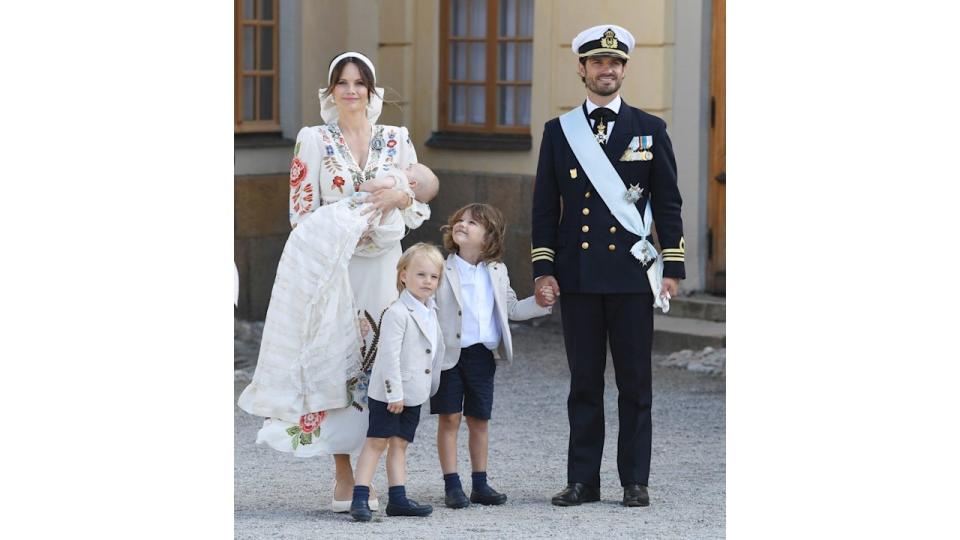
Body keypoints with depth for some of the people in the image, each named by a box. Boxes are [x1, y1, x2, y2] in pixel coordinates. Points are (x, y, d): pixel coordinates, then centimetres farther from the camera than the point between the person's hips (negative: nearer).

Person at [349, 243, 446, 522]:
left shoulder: (429, 312, 10)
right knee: (376, 442, -7)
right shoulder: (397, 313, -17)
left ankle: (398, 499, 14)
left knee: (400, 444, 12)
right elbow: (390, 355, -20)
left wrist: (431, 387, 20)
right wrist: (394, 393, -22)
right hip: (389, 393, -8)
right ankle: (360, 499, -7)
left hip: (413, 394, 8)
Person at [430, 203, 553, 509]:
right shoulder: (442, 270, -5)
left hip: (482, 355, 3)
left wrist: (540, 303, 4)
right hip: (449, 354, -3)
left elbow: (512, 310, 18)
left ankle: (480, 484, 18)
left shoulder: (497, 272, 7)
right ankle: (452, 486, 3)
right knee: (449, 418, -1)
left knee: (479, 419, 10)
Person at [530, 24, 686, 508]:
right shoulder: (558, 131, 8)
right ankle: (582, 480, 10)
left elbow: (668, 205, 6)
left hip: (632, 274, -1)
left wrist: (672, 269, -1)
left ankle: (634, 481, 9)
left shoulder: (650, 130, 6)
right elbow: (544, 208, 8)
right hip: (578, 277, 1)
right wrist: (542, 269, 0)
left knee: (634, 382, 2)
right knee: (584, 382, 5)